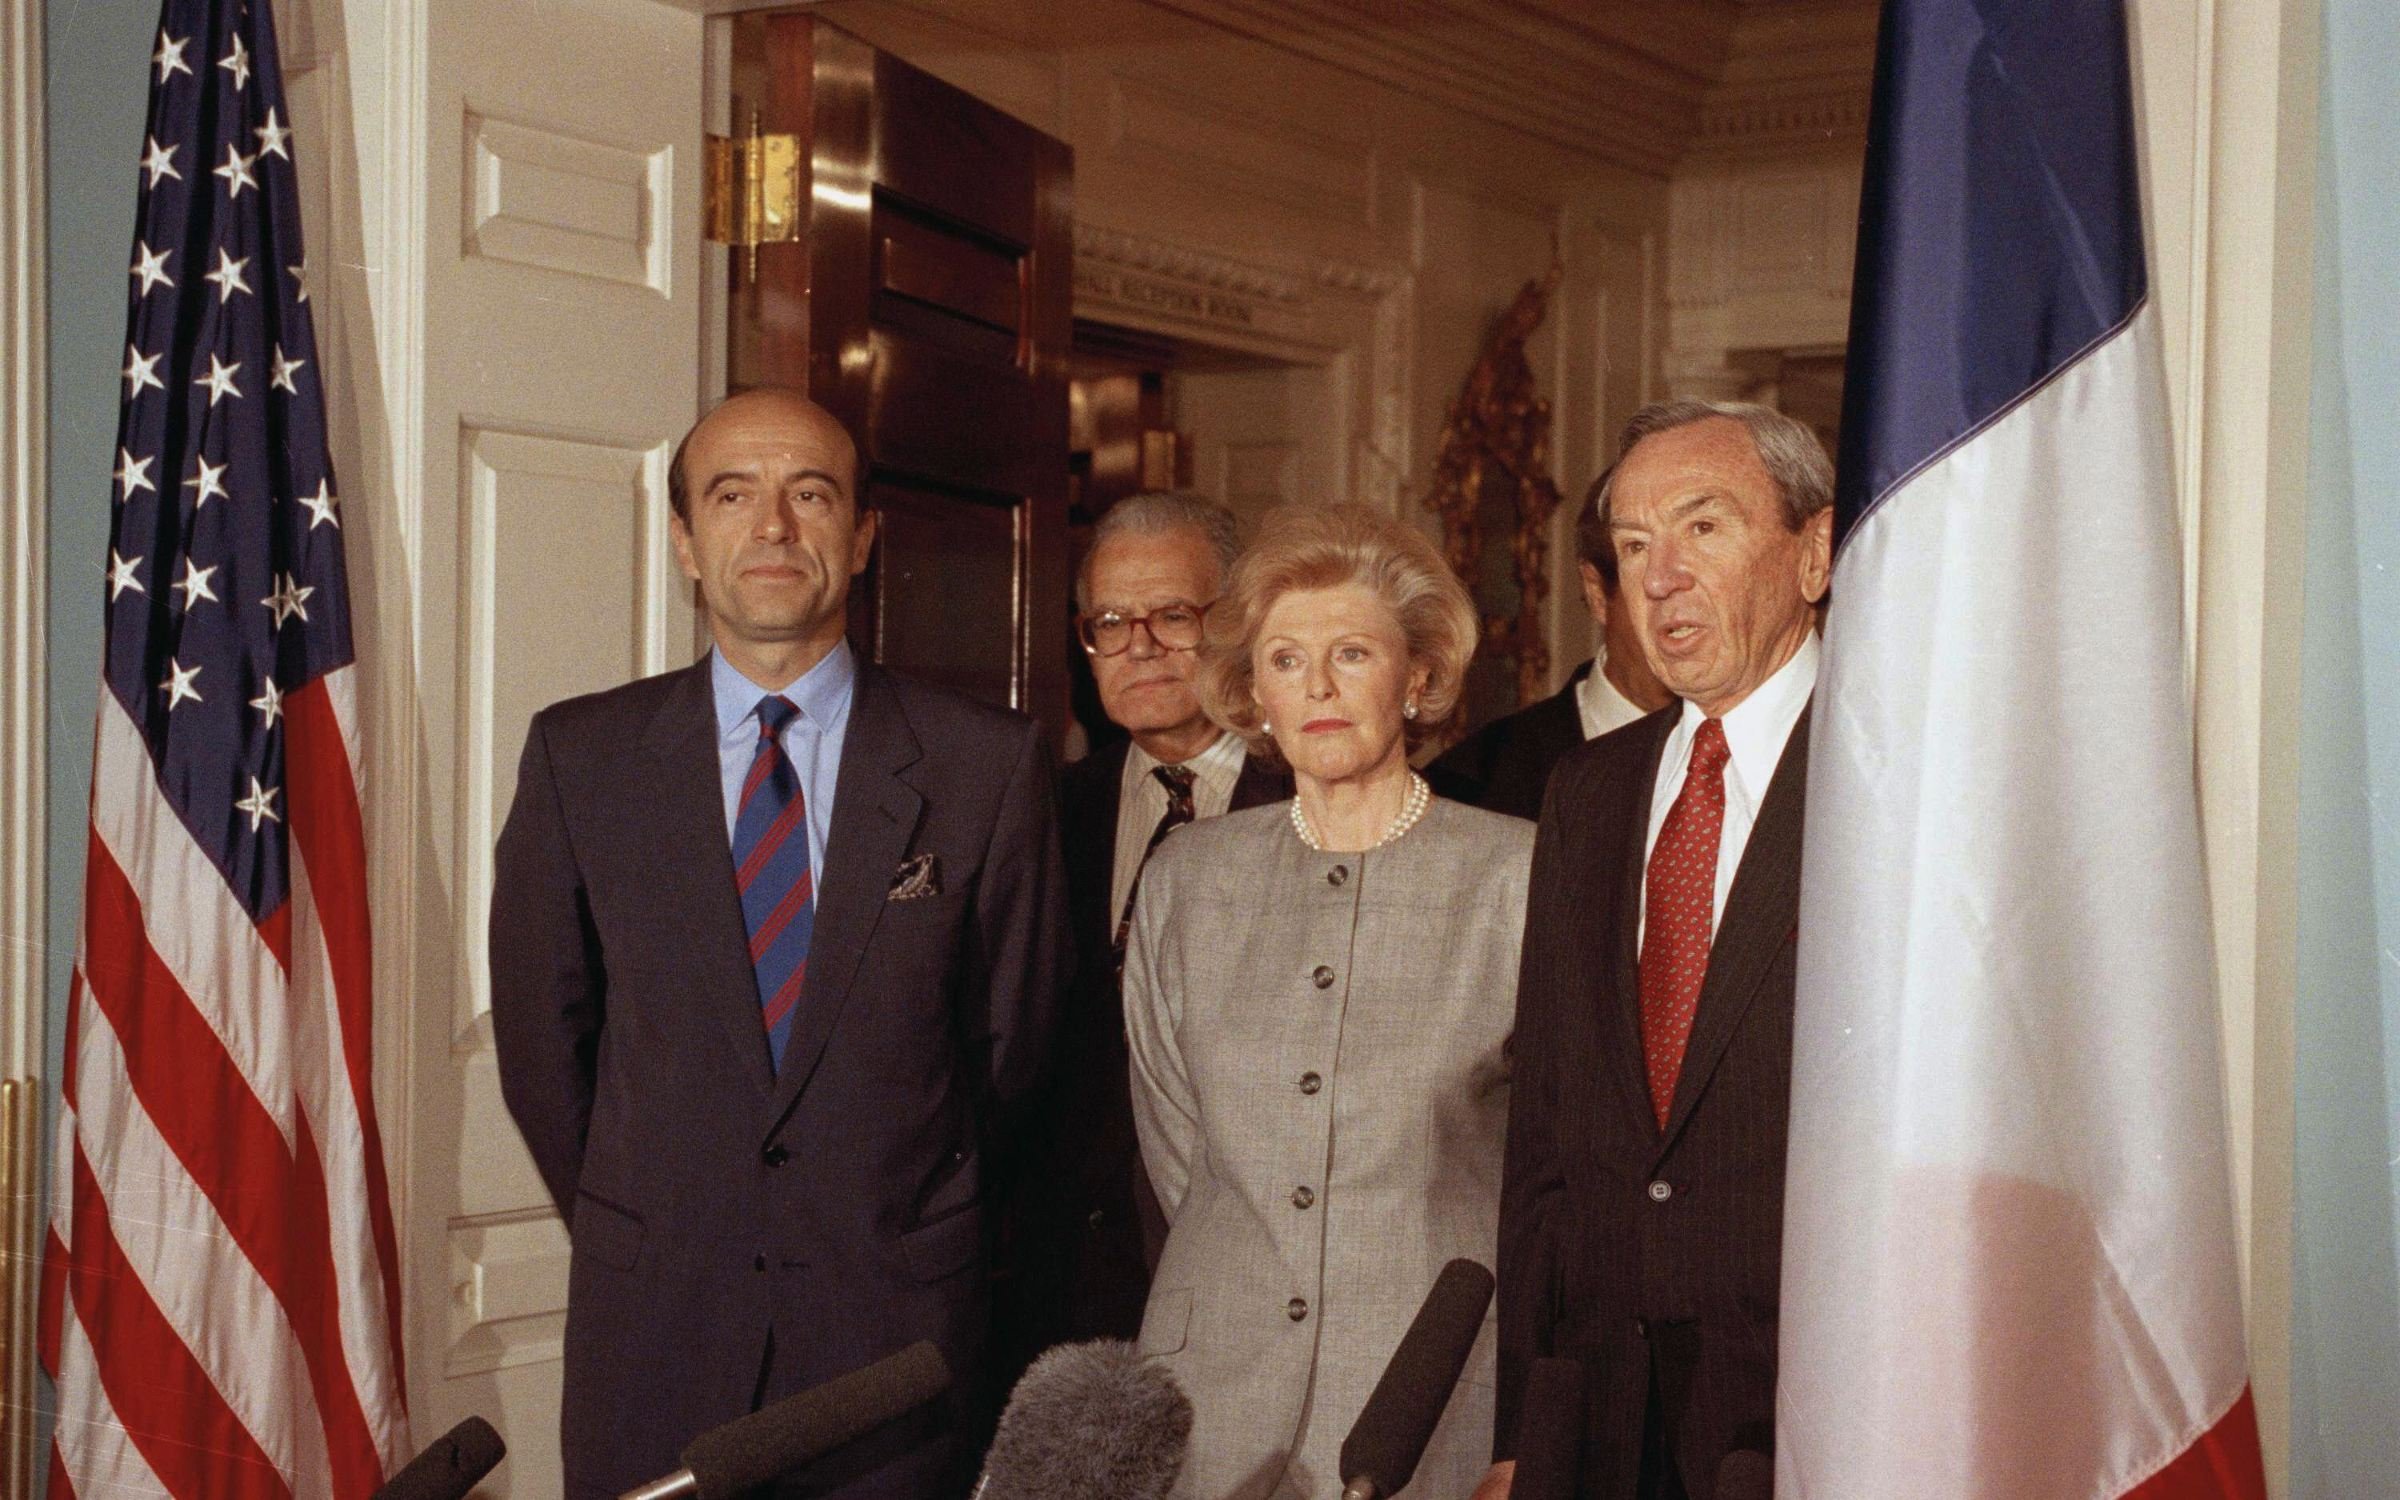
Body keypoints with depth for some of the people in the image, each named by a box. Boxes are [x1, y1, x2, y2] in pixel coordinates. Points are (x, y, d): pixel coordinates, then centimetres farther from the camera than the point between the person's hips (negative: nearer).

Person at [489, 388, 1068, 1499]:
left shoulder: (988, 765, -4)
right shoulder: (577, 757, 0)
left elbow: (1011, 1035, 4)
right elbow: (542, 1038, 6)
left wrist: (896, 1218, 11)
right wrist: (643, 1238, 9)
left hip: (896, 1324, -1)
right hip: (651, 1325, 1)